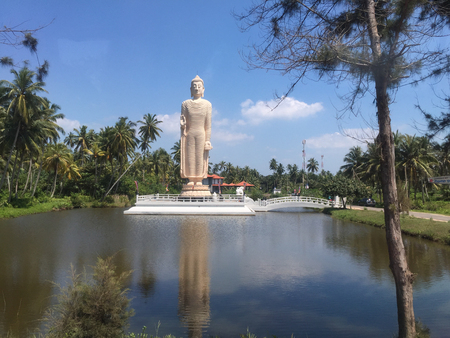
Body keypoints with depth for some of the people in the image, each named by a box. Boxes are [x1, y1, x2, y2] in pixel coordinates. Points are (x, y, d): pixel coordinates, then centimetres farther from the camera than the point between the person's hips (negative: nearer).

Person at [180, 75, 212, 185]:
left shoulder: (207, 104, 3)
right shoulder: (185, 104, 7)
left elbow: (208, 125, 1)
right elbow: (183, 123, 7)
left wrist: (207, 140, -3)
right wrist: (182, 124, -17)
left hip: (201, 134, -1)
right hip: (189, 134, 1)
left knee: (200, 156, -3)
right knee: (189, 156, 0)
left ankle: (199, 180, 2)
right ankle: (191, 179, 5)